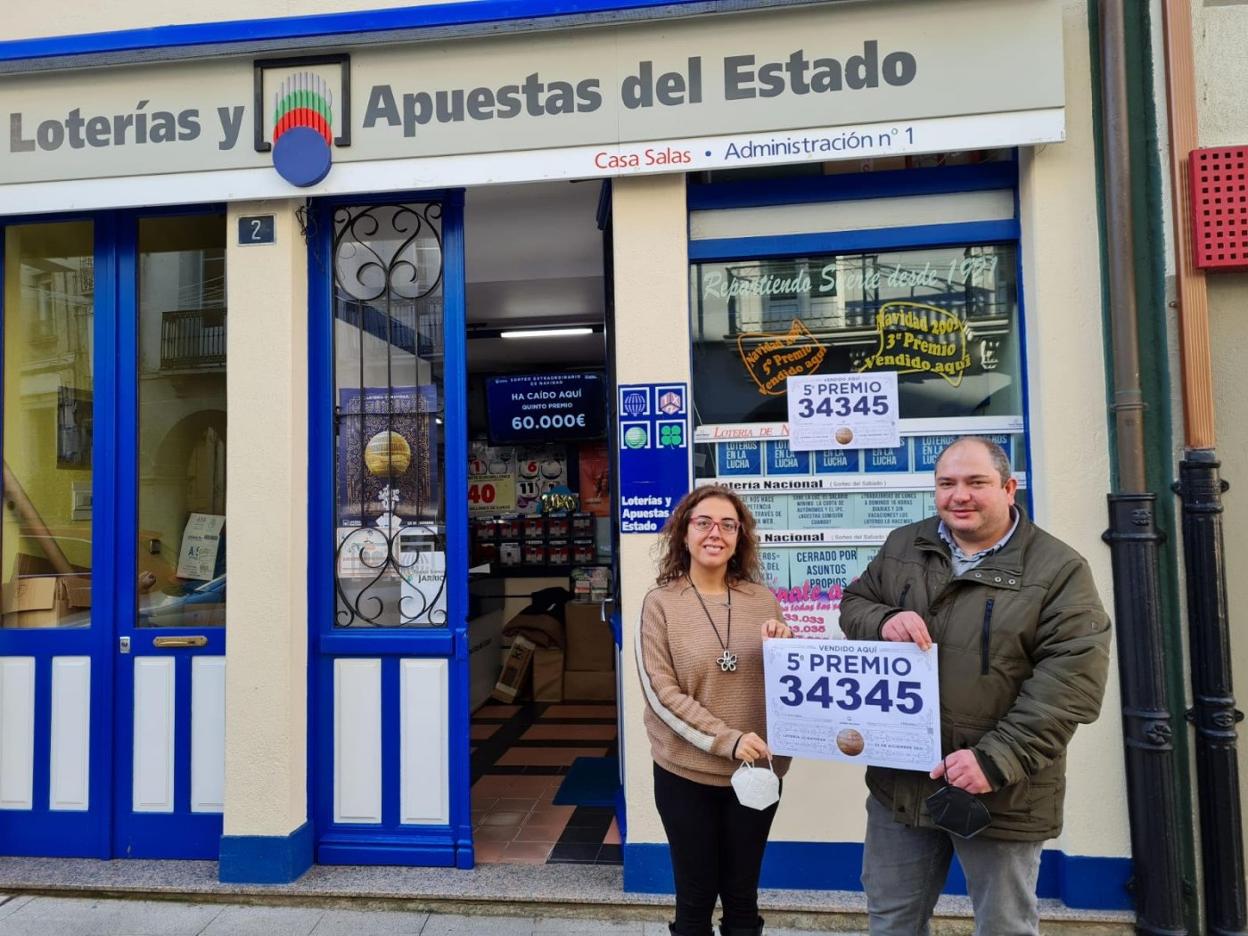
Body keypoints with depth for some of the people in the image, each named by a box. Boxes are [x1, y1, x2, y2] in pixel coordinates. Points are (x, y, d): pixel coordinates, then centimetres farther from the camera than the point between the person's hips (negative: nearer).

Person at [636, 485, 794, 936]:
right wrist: (726, 739, -20)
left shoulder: (763, 599, 1)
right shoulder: (661, 603, -8)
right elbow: (660, 691, -12)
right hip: (685, 773, -2)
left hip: (757, 771, 3)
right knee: (695, 898, 14)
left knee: (742, 897, 19)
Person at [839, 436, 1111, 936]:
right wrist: (883, 620, -13)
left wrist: (996, 759, -24)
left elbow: (1070, 683, -16)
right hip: (899, 779, 4)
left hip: (1001, 791, -4)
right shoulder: (902, 546, 5)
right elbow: (853, 604, 12)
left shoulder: (1059, 570, -11)